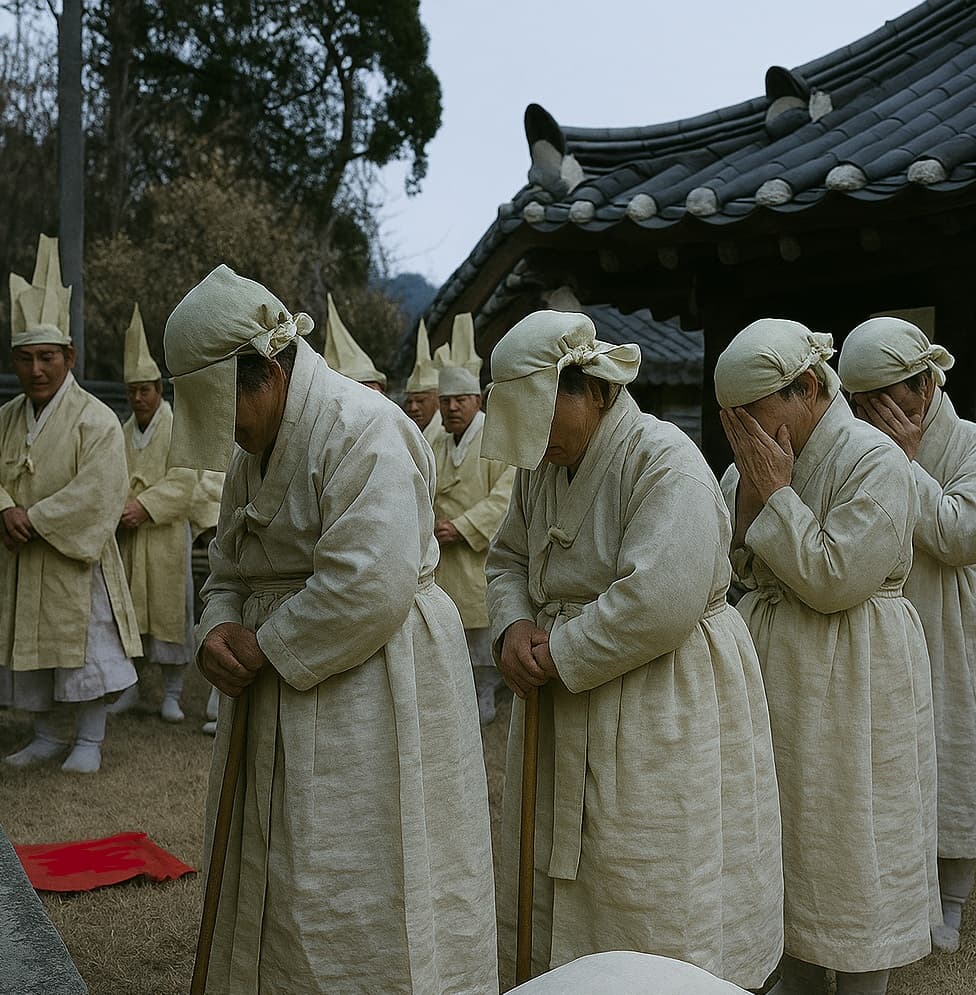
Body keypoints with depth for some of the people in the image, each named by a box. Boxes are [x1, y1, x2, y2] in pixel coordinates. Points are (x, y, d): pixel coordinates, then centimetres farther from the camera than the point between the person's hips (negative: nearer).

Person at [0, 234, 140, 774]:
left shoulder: (95, 419, -11)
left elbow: (98, 492, -19)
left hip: (73, 559, -6)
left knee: (84, 645, 1)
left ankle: (89, 740, 15)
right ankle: (49, 735, 28)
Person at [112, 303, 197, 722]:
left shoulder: (178, 429, -4)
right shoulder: (123, 432, 13)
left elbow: (182, 483, -12)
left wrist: (145, 507, -20)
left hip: (166, 537, -5)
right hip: (127, 535, 5)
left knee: (169, 610, 0)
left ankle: (171, 694, 9)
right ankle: (129, 688, 20)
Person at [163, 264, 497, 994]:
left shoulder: (363, 431, -18)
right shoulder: (255, 450, 11)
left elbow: (369, 587, -27)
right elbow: (229, 572, 18)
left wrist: (264, 646, -16)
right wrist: (217, 630, -4)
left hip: (372, 696, -9)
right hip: (284, 704, 9)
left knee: (362, 897, 1)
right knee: (279, 884, 18)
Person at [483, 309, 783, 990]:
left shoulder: (664, 461, -19)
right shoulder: (543, 465, 8)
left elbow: (658, 601, -29)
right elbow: (509, 558, 16)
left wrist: (556, 654, -19)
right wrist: (513, 627, -5)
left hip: (662, 719, -8)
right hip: (569, 720, 8)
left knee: (657, 905, 3)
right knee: (569, 891, 17)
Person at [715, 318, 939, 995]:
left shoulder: (874, 459, -16)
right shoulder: (758, 458, 6)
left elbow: (835, 580, -23)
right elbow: (732, 567, 2)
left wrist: (776, 492, -19)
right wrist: (750, 489, -10)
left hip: (853, 684, -7)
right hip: (778, 675, 7)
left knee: (851, 841, 4)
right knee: (792, 833, 17)